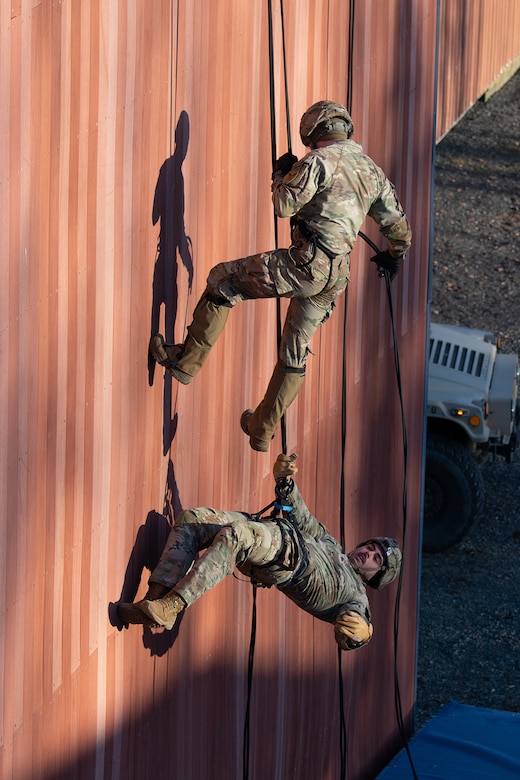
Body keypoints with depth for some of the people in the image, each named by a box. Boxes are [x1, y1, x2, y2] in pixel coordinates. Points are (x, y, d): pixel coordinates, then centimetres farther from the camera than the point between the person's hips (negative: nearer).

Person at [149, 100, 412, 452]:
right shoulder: (373, 170, 15)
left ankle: (187, 361, 6)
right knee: (295, 352, 19)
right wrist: (395, 255, 44)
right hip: (337, 276, 8)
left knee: (221, 280, 5)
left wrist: (282, 174, 8)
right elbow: (398, 225, 24)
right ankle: (263, 430, 29)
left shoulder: (319, 160, -8)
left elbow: (284, 205, -12)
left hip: (306, 263, -8)